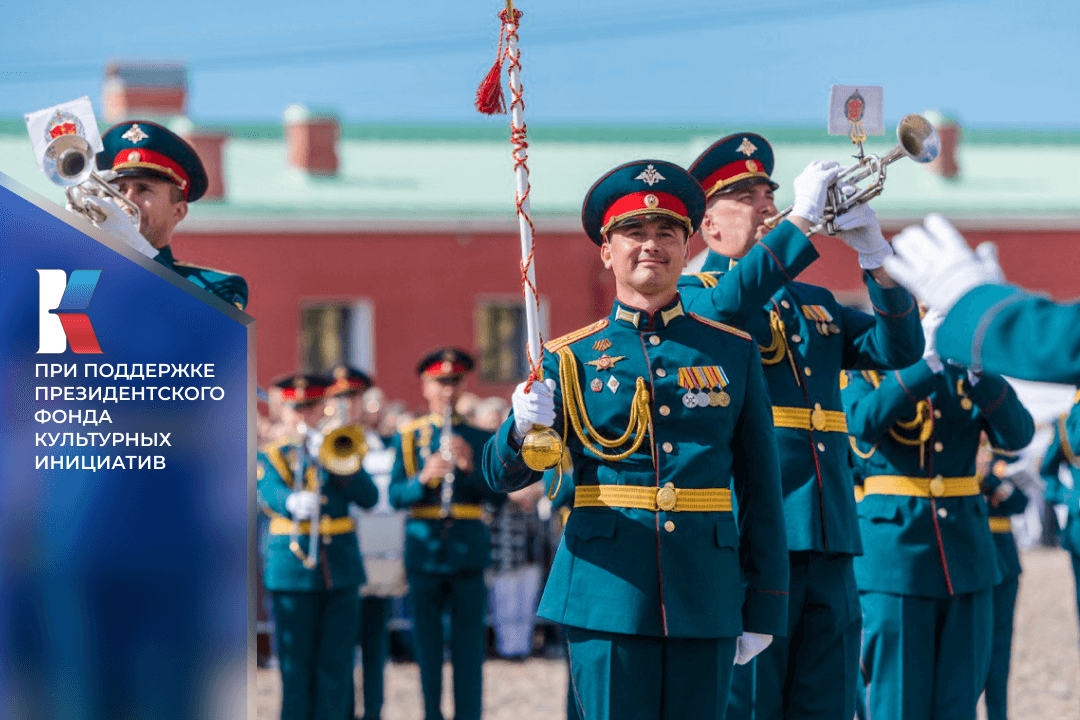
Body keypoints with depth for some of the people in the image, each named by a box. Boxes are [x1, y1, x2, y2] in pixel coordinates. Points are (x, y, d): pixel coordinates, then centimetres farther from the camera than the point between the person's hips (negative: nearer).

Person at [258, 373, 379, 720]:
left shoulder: (340, 452, 14)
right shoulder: (271, 456, 7)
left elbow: (369, 496, 0)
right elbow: (271, 495, -14)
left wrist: (334, 462, -12)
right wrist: (293, 503, -37)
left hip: (341, 571, 2)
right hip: (292, 571, -2)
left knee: (336, 665, 1)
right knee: (296, 667, -3)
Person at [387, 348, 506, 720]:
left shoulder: (480, 439, 10)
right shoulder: (408, 437, 9)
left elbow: (499, 496, 1)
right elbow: (395, 495, -1)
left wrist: (472, 467, -15)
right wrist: (423, 479, -20)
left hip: (469, 552, 0)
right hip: (424, 551, 0)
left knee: (468, 648, -2)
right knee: (427, 647, 3)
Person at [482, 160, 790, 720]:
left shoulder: (733, 352, 10)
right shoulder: (571, 359, 6)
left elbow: (761, 489, 11)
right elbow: (504, 477, 4)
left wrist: (764, 609, 6)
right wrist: (523, 427, -19)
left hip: (706, 600, 2)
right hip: (608, 595, -2)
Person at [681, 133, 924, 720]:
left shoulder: (815, 302, 22)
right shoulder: (689, 294, 4)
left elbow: (899, 349, 9)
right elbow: (728, 308, -21)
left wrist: (873, 254, -4)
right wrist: (802, 220, -20)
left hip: (828, 539, 6)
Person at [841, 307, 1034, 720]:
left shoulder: (966, 371, 9)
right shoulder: (864, 367, -1)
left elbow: (1017, 434, -6)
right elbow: (863, 421, -23)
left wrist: (981, 372, -21)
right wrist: (927, 362, -28)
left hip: (967, 556, 4)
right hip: (896, 557, -4)